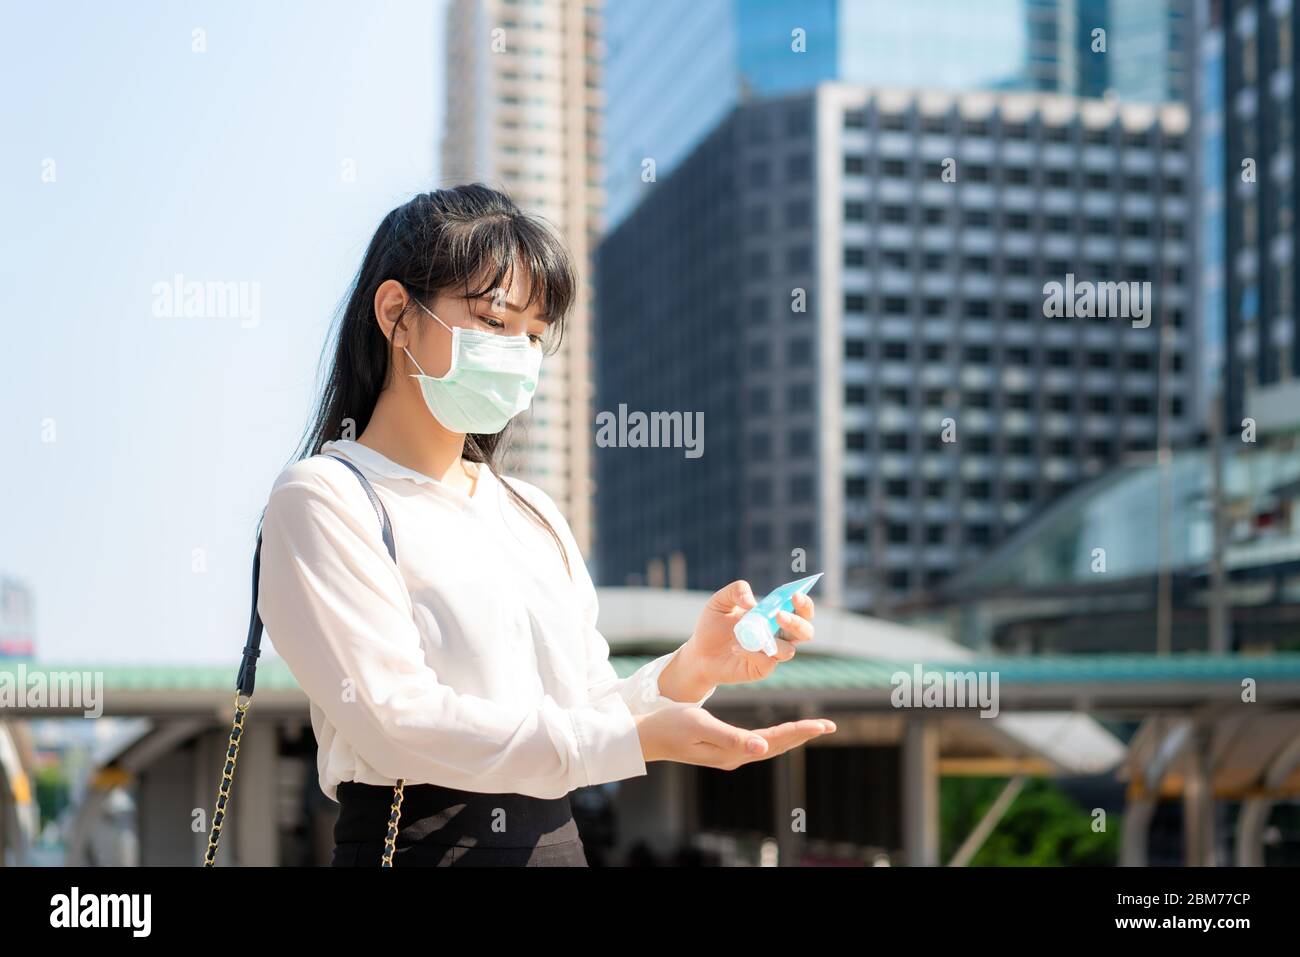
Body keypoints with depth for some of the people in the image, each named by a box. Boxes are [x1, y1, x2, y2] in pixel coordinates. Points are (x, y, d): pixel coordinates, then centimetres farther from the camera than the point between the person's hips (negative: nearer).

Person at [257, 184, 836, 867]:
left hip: (557, 838, 6)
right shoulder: (323, 498, -9)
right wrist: (638, 740, -26)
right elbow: (396, 721, -20)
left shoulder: (535, 514, 11)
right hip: (412, 843, -6)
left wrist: (691, 669, -14)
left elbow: (586, 712, 6)